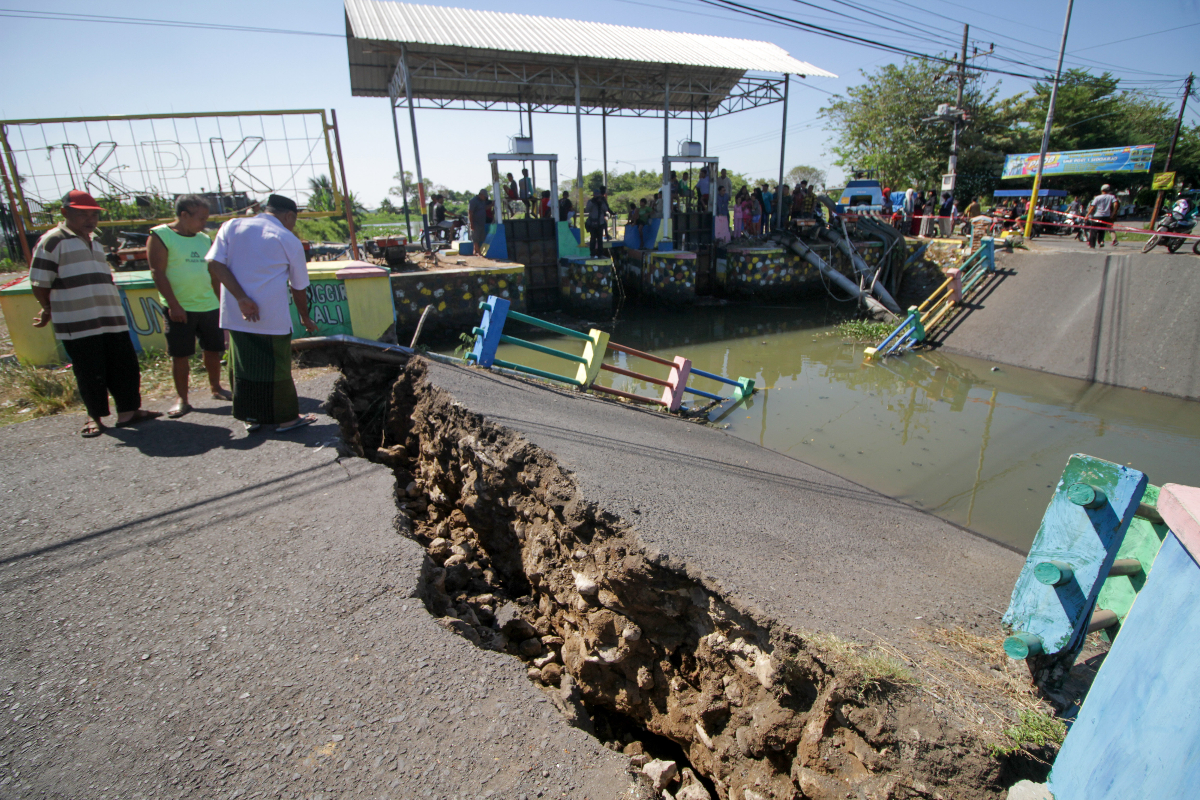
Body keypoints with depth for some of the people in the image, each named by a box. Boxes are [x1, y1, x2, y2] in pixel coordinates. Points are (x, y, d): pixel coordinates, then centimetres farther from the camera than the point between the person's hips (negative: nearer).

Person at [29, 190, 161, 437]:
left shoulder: (95, 243, 18)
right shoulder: (52, 241, -5)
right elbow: (39, 284, -4)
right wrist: (50, 312, 8)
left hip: (112, 320, 6)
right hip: (78, 325, -6)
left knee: (125, 367, 6)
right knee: (90, 373, 2)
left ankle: (128, 411, 16)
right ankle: (94, 417, 16)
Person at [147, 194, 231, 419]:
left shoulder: (205, 239, 12)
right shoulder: (160, 236, -5)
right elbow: (158, 272, -10)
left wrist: (222, 302, 14)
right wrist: (173, 304, -16)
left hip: (209, 306, 5)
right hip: (180, 309, -5)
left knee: (214, 349, 11)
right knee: (180, 355, 0)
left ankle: (215, 388, 29)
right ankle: (182, 399, 11)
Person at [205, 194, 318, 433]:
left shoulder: (231, 226, 8)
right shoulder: (289, 240, 1)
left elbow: (214, 264, -4)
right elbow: (298, 288, 7)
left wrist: (240, 298, -9)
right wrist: (305, 318, 20)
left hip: (235, 315, 4)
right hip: (273, 318, -4)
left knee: (242, 366, 13)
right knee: (276, 367, 6)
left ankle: (251, 416, 24)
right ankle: (286, 418, 16)